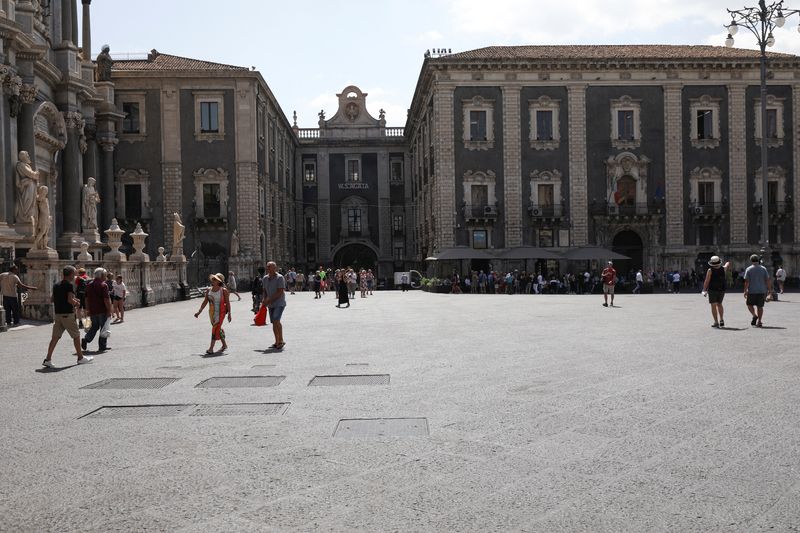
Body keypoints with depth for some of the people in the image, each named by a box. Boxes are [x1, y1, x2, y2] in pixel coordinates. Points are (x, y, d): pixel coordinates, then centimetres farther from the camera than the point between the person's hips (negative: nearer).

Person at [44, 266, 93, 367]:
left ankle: (48, 359, -1)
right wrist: (76, 303, -2)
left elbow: (52, 299, 18)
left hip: (57, 314, 7)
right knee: (76, 336, 6)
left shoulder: (56, 285, 12)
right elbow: (70, 300, -21)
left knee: (55, 337, 6)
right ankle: (81, 358, 14)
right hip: (67, 314, -7)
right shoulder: (69, 285, -12)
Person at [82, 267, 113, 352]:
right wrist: (109, 310, -12)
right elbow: (106, 299, -17)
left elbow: (87, 299, 15)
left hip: (92, 311, 6)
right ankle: (102, 346, 7)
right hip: (102, 311, -6)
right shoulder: (103, 285, -12)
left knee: (94, 326, 19)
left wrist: (88, 310, 22)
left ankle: (86, 339, -1)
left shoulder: (89, 285, 9)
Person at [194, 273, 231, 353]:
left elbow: (228, 303, -7)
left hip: (220, 312, -6)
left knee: (215, 328, -11)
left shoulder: (224, 290, -8)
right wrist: (199, 312, 7)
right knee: (218, 329, 16)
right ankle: (224, 345, 32)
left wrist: (229, 313, -11)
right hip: (212, 312, 6)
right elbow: (205, 302, 11)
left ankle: (211, 348, -11)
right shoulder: (209, 291, 6)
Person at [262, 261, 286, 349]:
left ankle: (281, 340, -10)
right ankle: (277, 342, 15)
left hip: (279, 303, -7)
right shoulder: (265, 278, 8)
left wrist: (269, 301, -18)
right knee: (273, 322, 7)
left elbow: (280, 292, -19)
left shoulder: (280, 278, -13)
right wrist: (265, 301, 1)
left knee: (276, 320, -19)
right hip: (270, 305, 7)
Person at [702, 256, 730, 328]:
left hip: (712, 290, -4)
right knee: (719, 304, 21)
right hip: (721, 290, 4)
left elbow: (707, 281, -15)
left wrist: (704, 290, -8)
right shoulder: (723, 269, 1)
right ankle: (721, 320, 13)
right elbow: (728, 264, 25)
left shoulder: (710, 270, -12)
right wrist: (728, 263, 49)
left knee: (713, 306, 0)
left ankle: (716, 322, -5)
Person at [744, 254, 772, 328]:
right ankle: (759, 322, 3)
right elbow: (768, 280, 0)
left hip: (752, 291, -2)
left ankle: (754, 315, -8)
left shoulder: (748, 269, -5)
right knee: (760, 306, 8)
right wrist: (769, 289, 9)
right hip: (762, 291, 3)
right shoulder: (763, 269, 3)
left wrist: (745, 291, -5)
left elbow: (747, 282, -9)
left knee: (750, 304, 14)